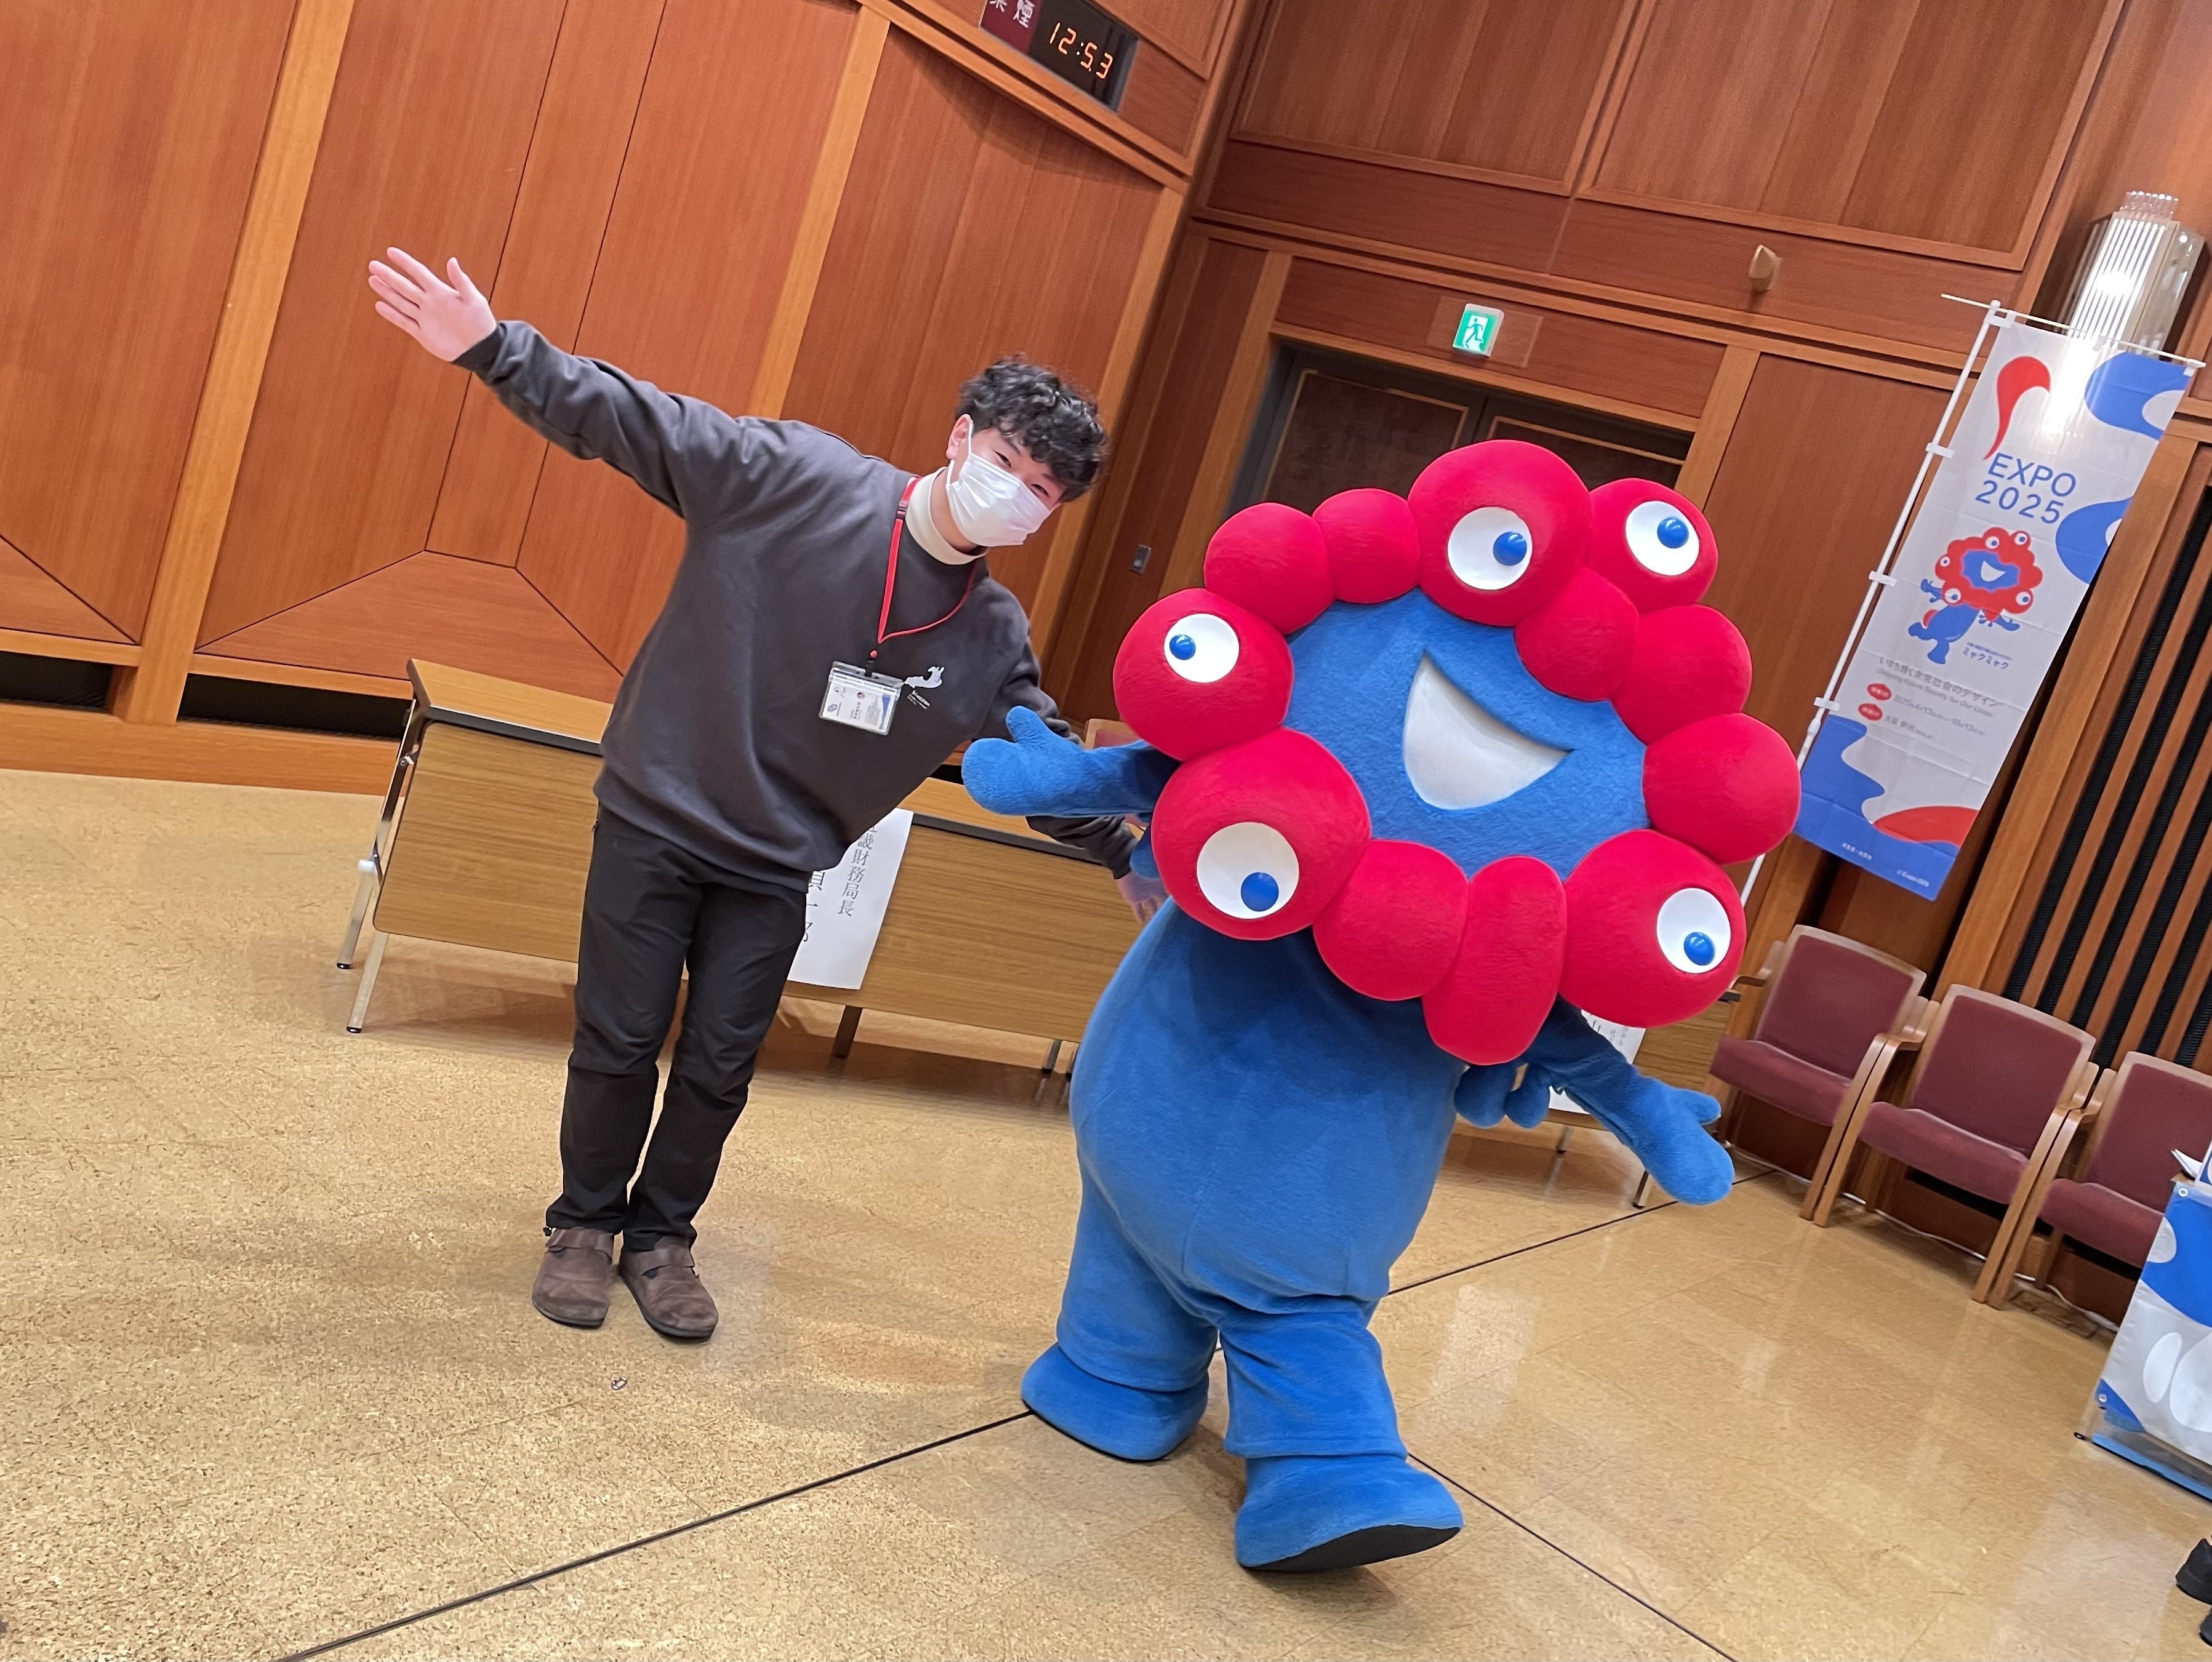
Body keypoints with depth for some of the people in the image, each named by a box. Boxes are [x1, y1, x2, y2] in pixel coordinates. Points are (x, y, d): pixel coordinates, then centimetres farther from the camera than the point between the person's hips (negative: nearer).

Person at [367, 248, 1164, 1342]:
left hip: (776, 870, 3)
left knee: (720, 1070, 9)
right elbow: (629, 420, -17)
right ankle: (584, 1223, 31)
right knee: (618, 1046, 7)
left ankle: (660, 1236, 33)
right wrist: (494, 350, -26)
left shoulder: (991, 638, -4)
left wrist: (1131, 857, 6)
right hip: (655, 819, -3)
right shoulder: (801, 477, -15)